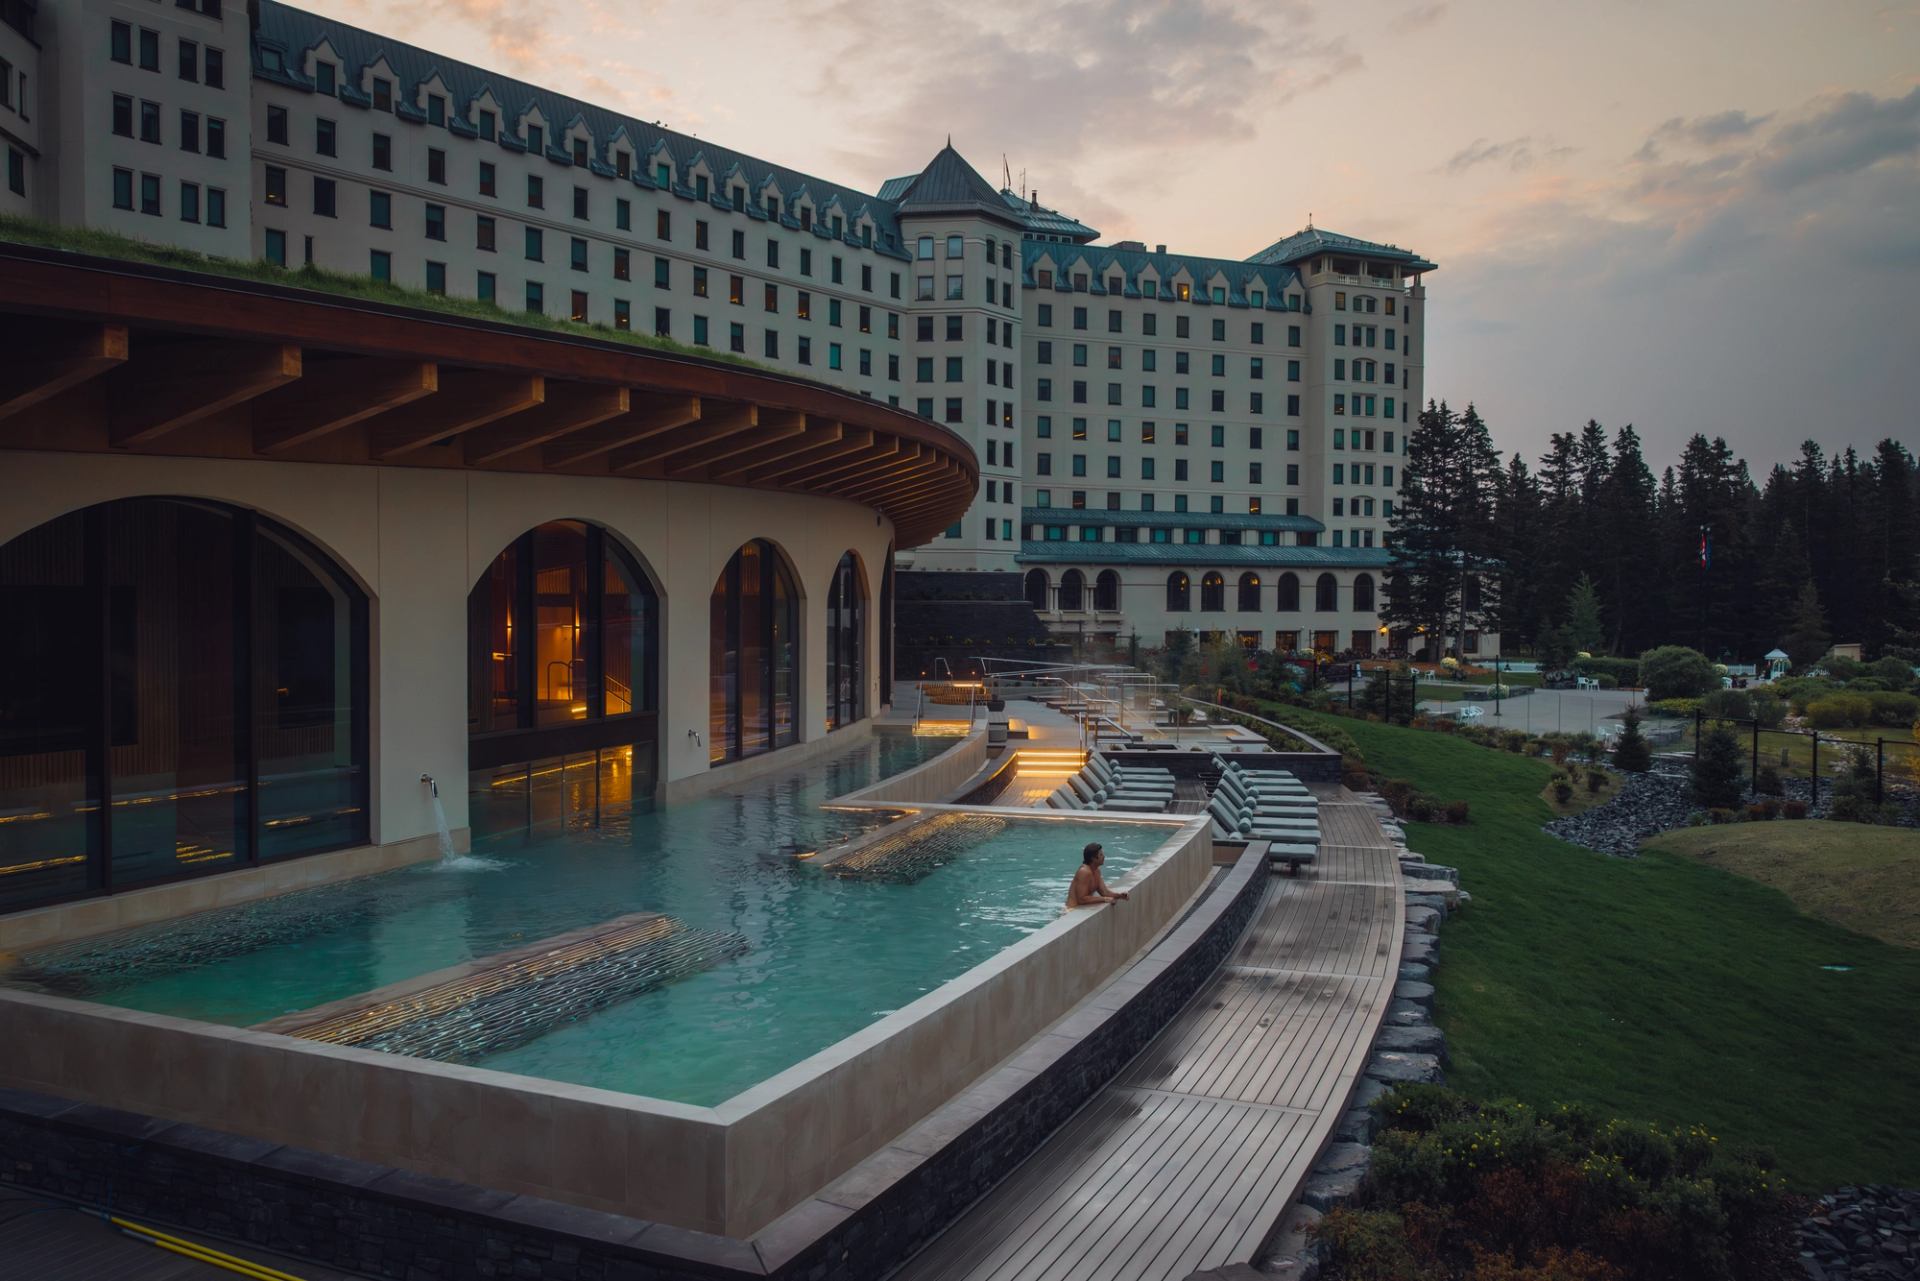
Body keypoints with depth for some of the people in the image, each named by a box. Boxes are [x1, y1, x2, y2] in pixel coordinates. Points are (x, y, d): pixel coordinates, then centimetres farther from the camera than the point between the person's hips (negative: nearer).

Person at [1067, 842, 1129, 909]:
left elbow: (1104, 892, 7)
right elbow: (1082, 899, -27)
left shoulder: (1096, 870, 7)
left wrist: (1119, 895, -10)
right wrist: (1104, 899, -24)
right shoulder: (1084, 872, -22)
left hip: (1085, 908, 9)